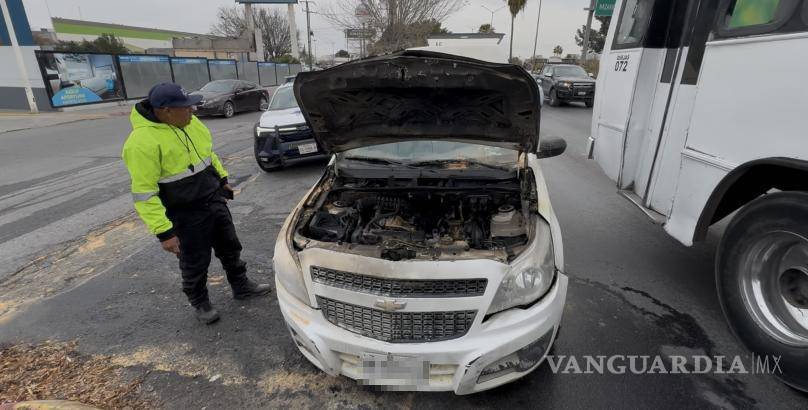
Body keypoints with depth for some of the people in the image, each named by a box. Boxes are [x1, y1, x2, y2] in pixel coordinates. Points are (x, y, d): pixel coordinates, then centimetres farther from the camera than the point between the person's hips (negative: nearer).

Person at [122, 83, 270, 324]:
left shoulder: (189, 122, 0)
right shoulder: (143, 143, -23)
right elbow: (144, 194, -23)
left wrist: (223, 179, 20)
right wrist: (163, 232, -23)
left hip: (215, 201, 7)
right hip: (186, 215, -7)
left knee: (230, 247, 19)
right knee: (195, 263, 11)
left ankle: (241, 286, 39)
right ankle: (200, 303, 34)